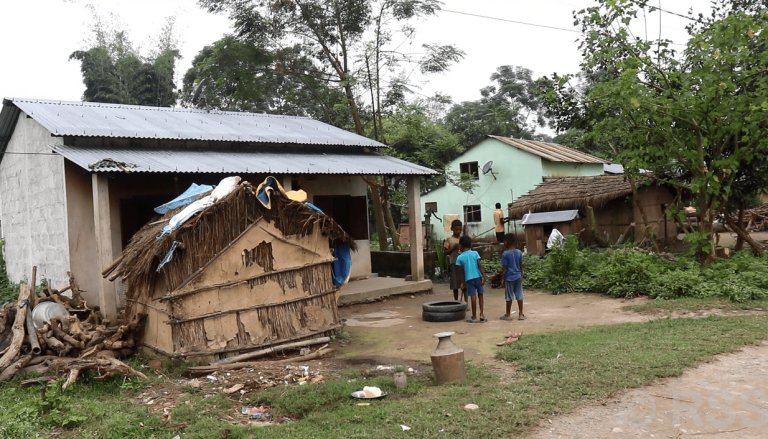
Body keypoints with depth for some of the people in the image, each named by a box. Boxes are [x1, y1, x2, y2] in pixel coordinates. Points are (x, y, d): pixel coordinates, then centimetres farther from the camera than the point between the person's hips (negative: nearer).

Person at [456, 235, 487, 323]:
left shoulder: (459, 257, -1)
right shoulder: (475, 253, 2)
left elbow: (461, 271, 2)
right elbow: (480, 265, -4)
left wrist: (462, 282, 10)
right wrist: (484, 276, -3)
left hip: (469, 279, -2)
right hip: (478, 277, 2)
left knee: (473, 297, -1)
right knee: (480, 294, 15)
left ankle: (474, 317, 4)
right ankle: (482, 315, 14)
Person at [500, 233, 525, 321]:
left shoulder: (505, 254, -14)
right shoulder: (519, 252, 1)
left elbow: (504, 268, -12)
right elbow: (521, 266, 7)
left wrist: (502, 279, -5)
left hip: (509, 277, -5)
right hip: (518, 276, 5)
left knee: (509, 297, 4)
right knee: (519, 295, 9)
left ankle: (508, 315, 13)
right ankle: (521, 314, 13)